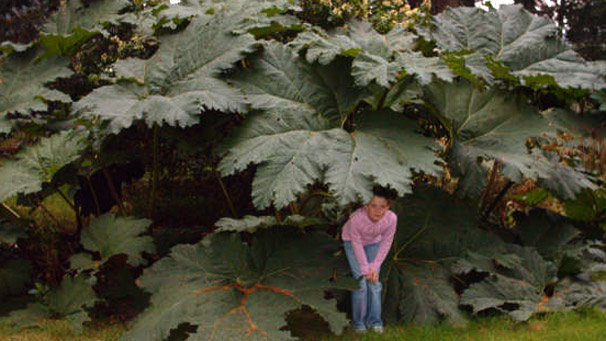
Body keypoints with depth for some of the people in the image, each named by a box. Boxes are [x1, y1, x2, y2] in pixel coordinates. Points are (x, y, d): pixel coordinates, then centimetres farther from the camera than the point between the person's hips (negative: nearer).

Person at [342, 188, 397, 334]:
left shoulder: (391, 218, -32)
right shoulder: (357, 218, -40)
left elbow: (386, 242, -16)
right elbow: (356, 244, -24)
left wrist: (374, 266, -14)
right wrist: (365, 269, -18)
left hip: (373, 243, 2)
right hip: (352, 241, -2)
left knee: (374, 281, -2)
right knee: (361, 282, -8)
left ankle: (374, 321, 14)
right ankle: (359, 322, 9)